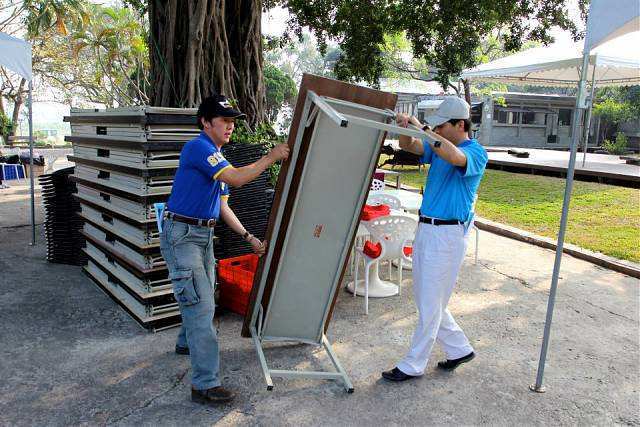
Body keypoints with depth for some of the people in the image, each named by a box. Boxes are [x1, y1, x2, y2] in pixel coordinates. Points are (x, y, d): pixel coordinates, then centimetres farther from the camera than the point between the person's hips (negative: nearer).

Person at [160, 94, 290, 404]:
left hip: (204, 235, 10)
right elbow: (236, 179, -26)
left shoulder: (217, 157, 15)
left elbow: (222, 207, 17)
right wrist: (271, 158, -16)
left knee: (202, 297, 23)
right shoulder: (198, 147, -15)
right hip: (182, 235, -10)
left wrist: (249, 238, 13)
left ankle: (187, 342, 49)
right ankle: (205, 384, -4)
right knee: (201, 305, -11)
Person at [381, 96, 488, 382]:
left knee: (430, 304, 1)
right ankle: (459, 349, 32)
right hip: (426, 230, 9)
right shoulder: (439, 147, 12)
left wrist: (422, 127, -30)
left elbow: (454, 157, -34)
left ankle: (413, 365, 14)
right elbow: (408, 146, 4)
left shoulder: (476, 153, -12)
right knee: (424, 298, 17)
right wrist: (405, 127, -17)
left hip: (447, 235, -9)